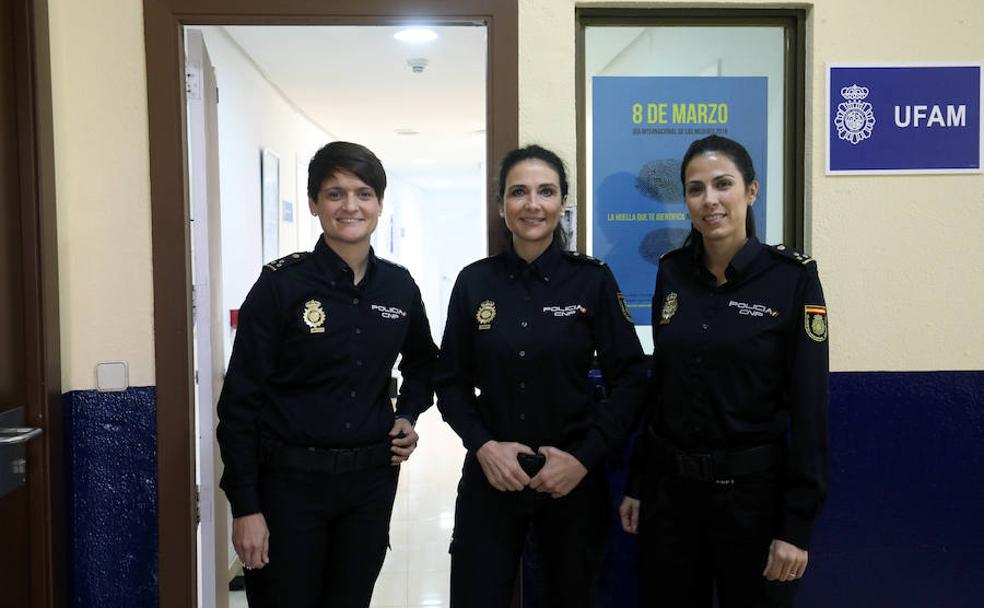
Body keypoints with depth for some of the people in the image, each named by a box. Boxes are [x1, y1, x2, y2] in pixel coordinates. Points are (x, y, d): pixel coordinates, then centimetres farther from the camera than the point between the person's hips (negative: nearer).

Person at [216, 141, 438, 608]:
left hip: (372, 480, 4)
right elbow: (240, 401, -10)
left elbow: (423, 364, 20)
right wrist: (245, 507, -11)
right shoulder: (281, 284, -11)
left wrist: (407, 417, 2)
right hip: (290, 482, -4)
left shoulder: (399, 285, 1)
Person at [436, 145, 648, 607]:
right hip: (490, 476, 1)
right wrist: (483, 445, -11)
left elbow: (629, 379, -4)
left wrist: (584, 457, -13)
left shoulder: (593, 279, -5)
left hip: (573, 478, 0)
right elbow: (451, 382, 4)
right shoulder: (474, 281, -1)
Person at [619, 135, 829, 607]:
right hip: (670, 486, 4)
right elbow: (660, 386, 8)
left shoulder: (792, 277, -10)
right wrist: (637, 484, 10)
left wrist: (798, 524, -12)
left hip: (753, 487, -3)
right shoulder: (672, 272, 2)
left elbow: (809, 406, -11)